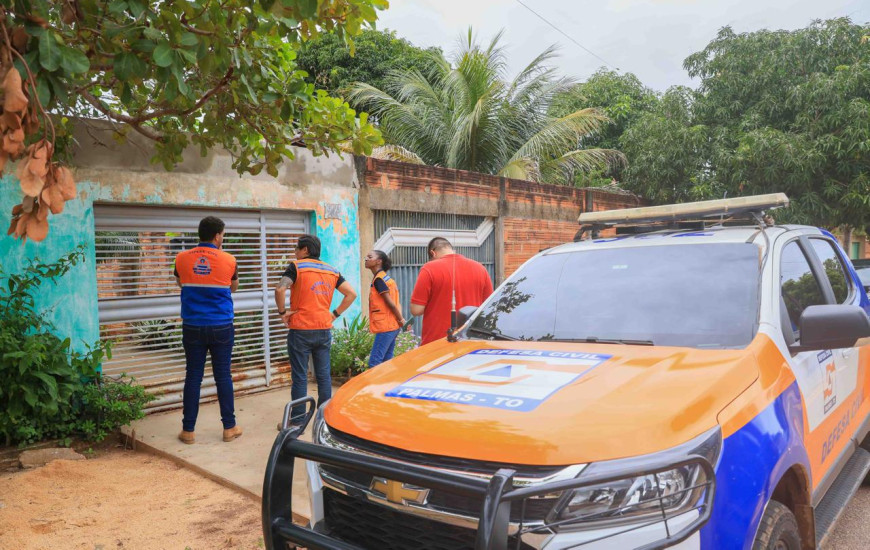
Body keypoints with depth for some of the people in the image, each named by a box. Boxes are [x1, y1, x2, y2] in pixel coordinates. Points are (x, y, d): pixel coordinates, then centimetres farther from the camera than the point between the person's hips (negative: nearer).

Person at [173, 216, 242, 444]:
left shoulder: (182, 258, 0)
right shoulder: (228, 260, -6)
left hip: (192, 328, 2)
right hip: (221, 327, -1)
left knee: (193, 376, 7)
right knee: (223, 376, 6)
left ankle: (188, 430, 13)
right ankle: (229, 427, 14)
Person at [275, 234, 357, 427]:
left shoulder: (297, 267, -5)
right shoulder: (331, 271, 10)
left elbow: (280, 290, -21)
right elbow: (351, 293, 6)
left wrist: (282, 312, -7)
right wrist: (335, 314, 8)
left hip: (300, 330, -5)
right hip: (324, 330, 5)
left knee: (300, 377, 2)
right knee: (324, 376, 11)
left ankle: (297, 421, 7)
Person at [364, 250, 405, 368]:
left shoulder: (379, 279, -12)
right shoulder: (387, 278, 16)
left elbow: (390, 303, -15)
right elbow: (395, 303, 14)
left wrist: (401, 320, -6)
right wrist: (400, 320, 7)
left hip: (385, 327, -9)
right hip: (392, 326, 9)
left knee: (374, 363, -9)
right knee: (386, 362, 12)